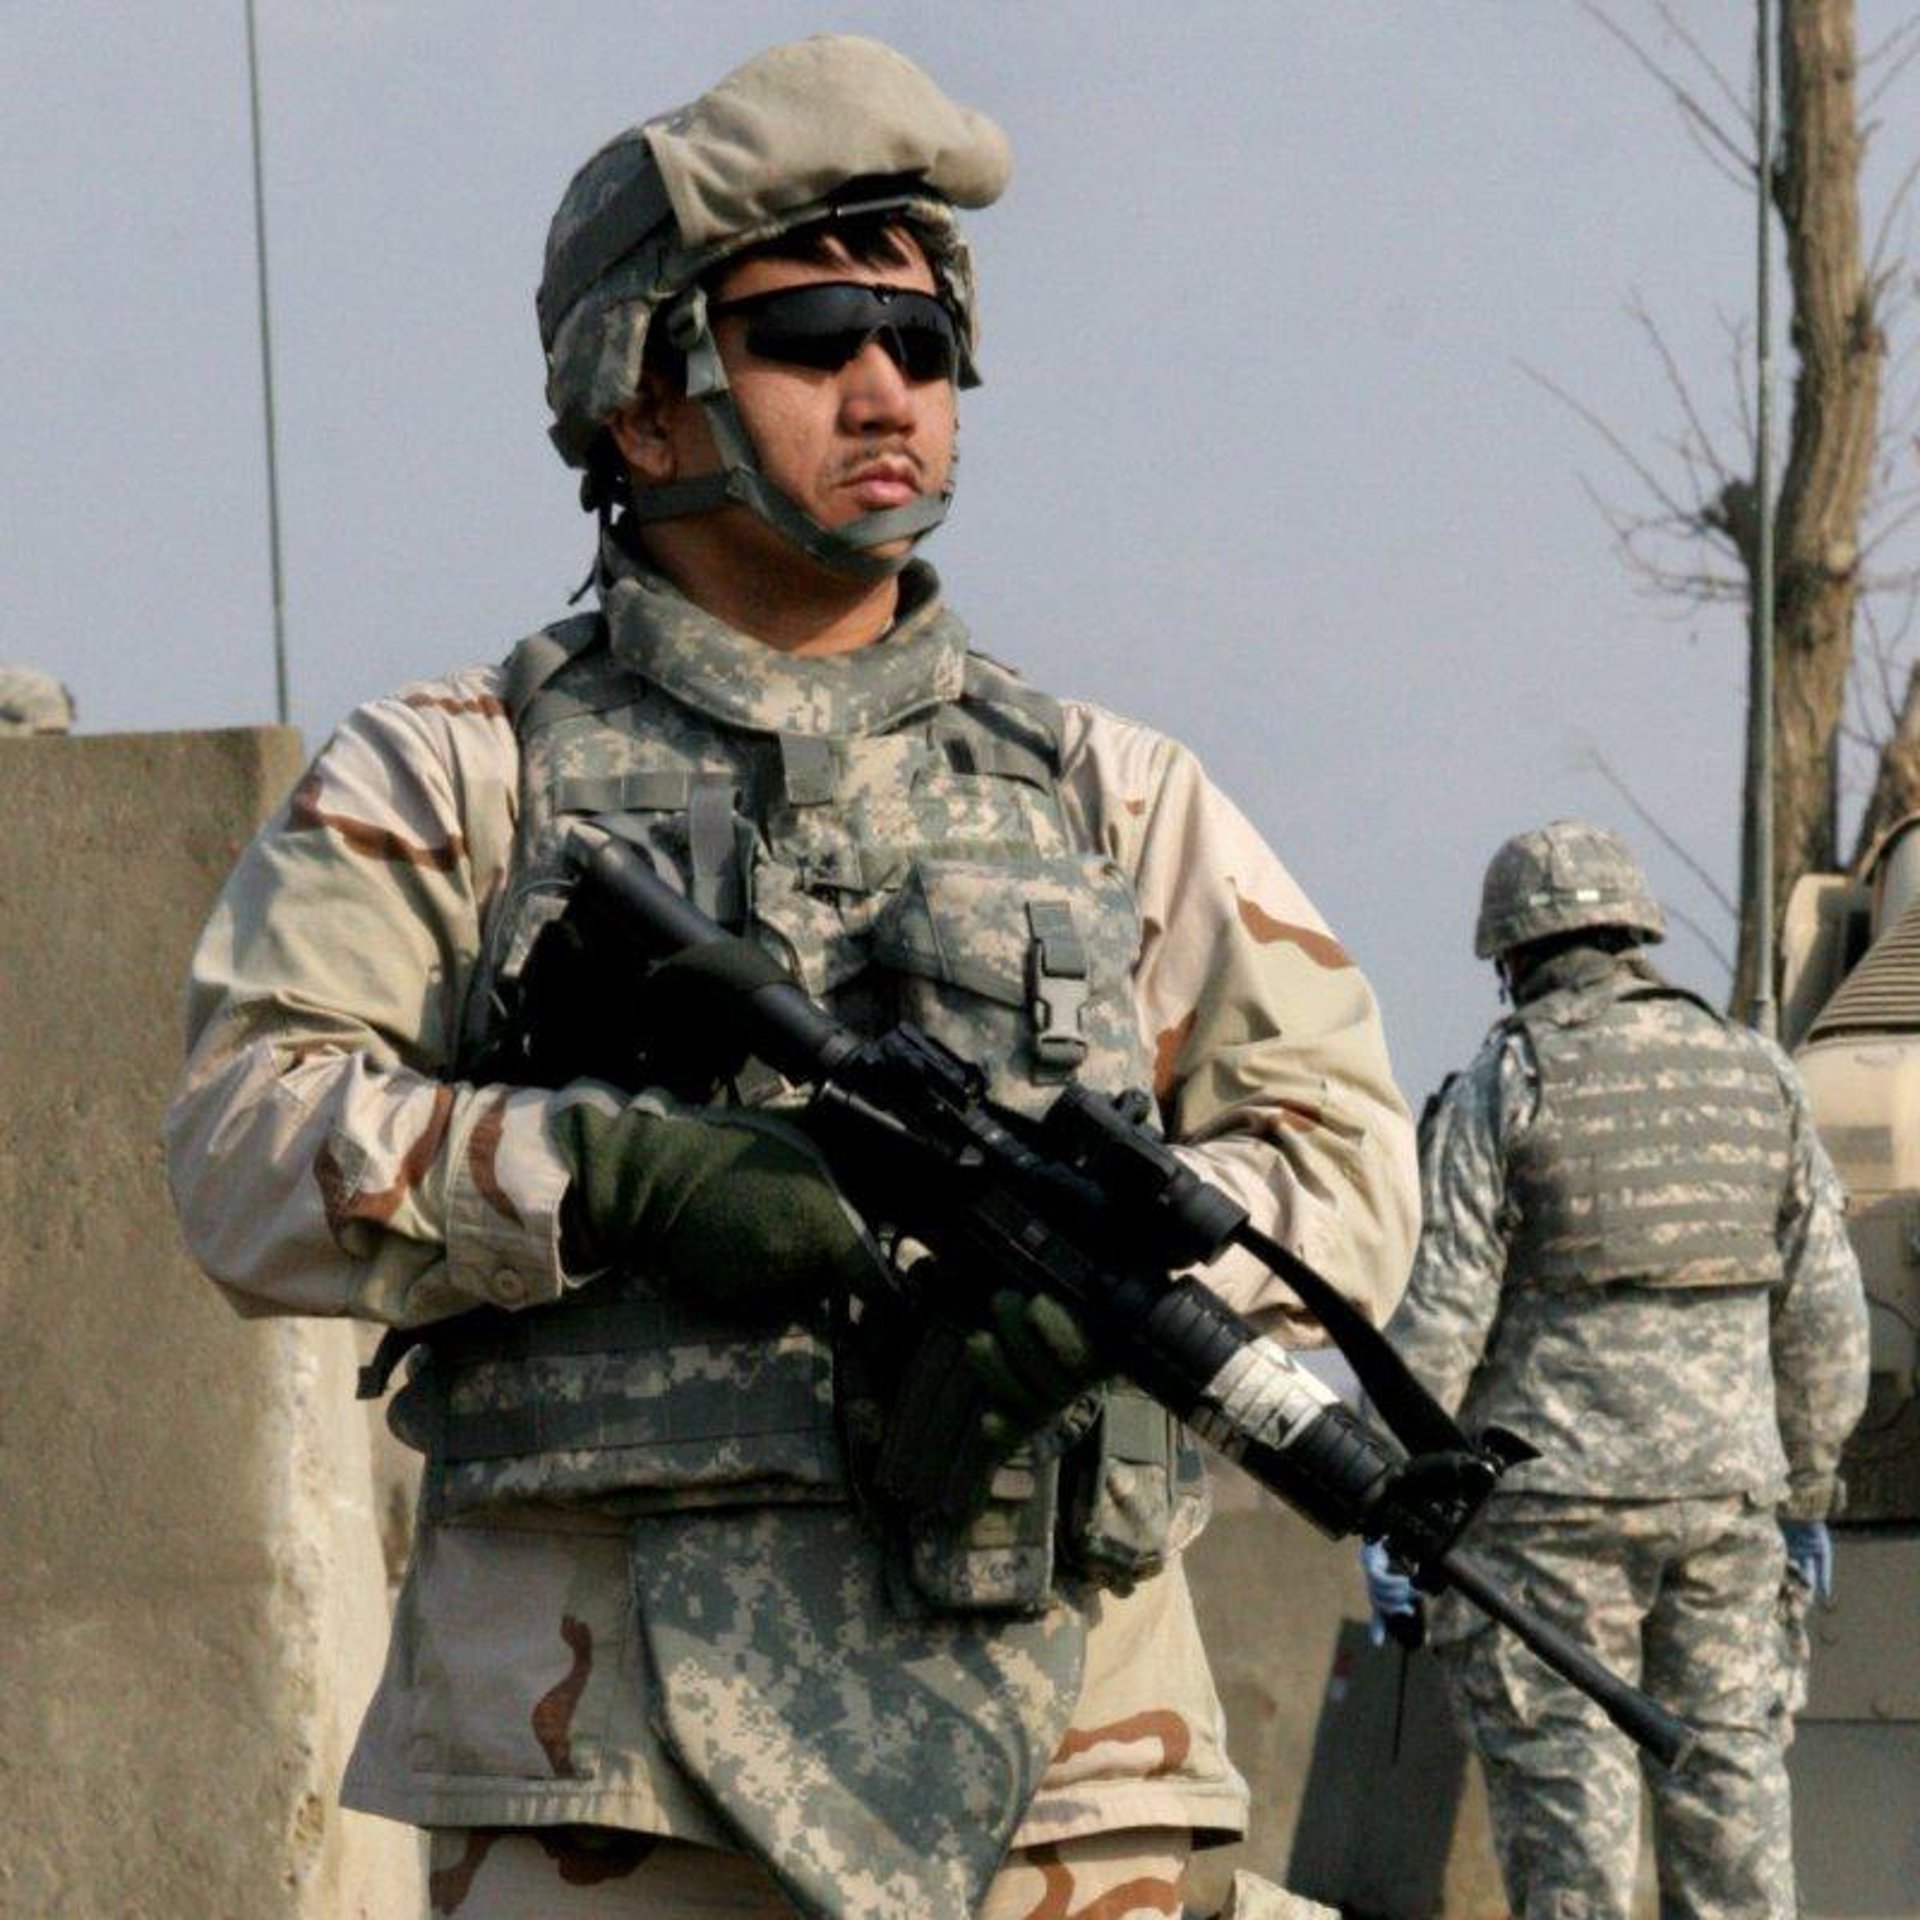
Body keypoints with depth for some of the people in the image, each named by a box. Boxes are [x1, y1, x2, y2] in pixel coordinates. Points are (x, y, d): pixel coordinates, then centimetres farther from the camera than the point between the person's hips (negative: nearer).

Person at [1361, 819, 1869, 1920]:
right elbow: (1824, 1313, 10)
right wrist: (1809, 1496, 18)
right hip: (1724, 1495, 3)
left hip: (1554, 1495, -3)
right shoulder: (1756, 1077, 9)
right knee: (1730, 1776, 7)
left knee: (1565, 1786, -2)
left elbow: (1440, 1320, -8)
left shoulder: (1503, 1088, -3)